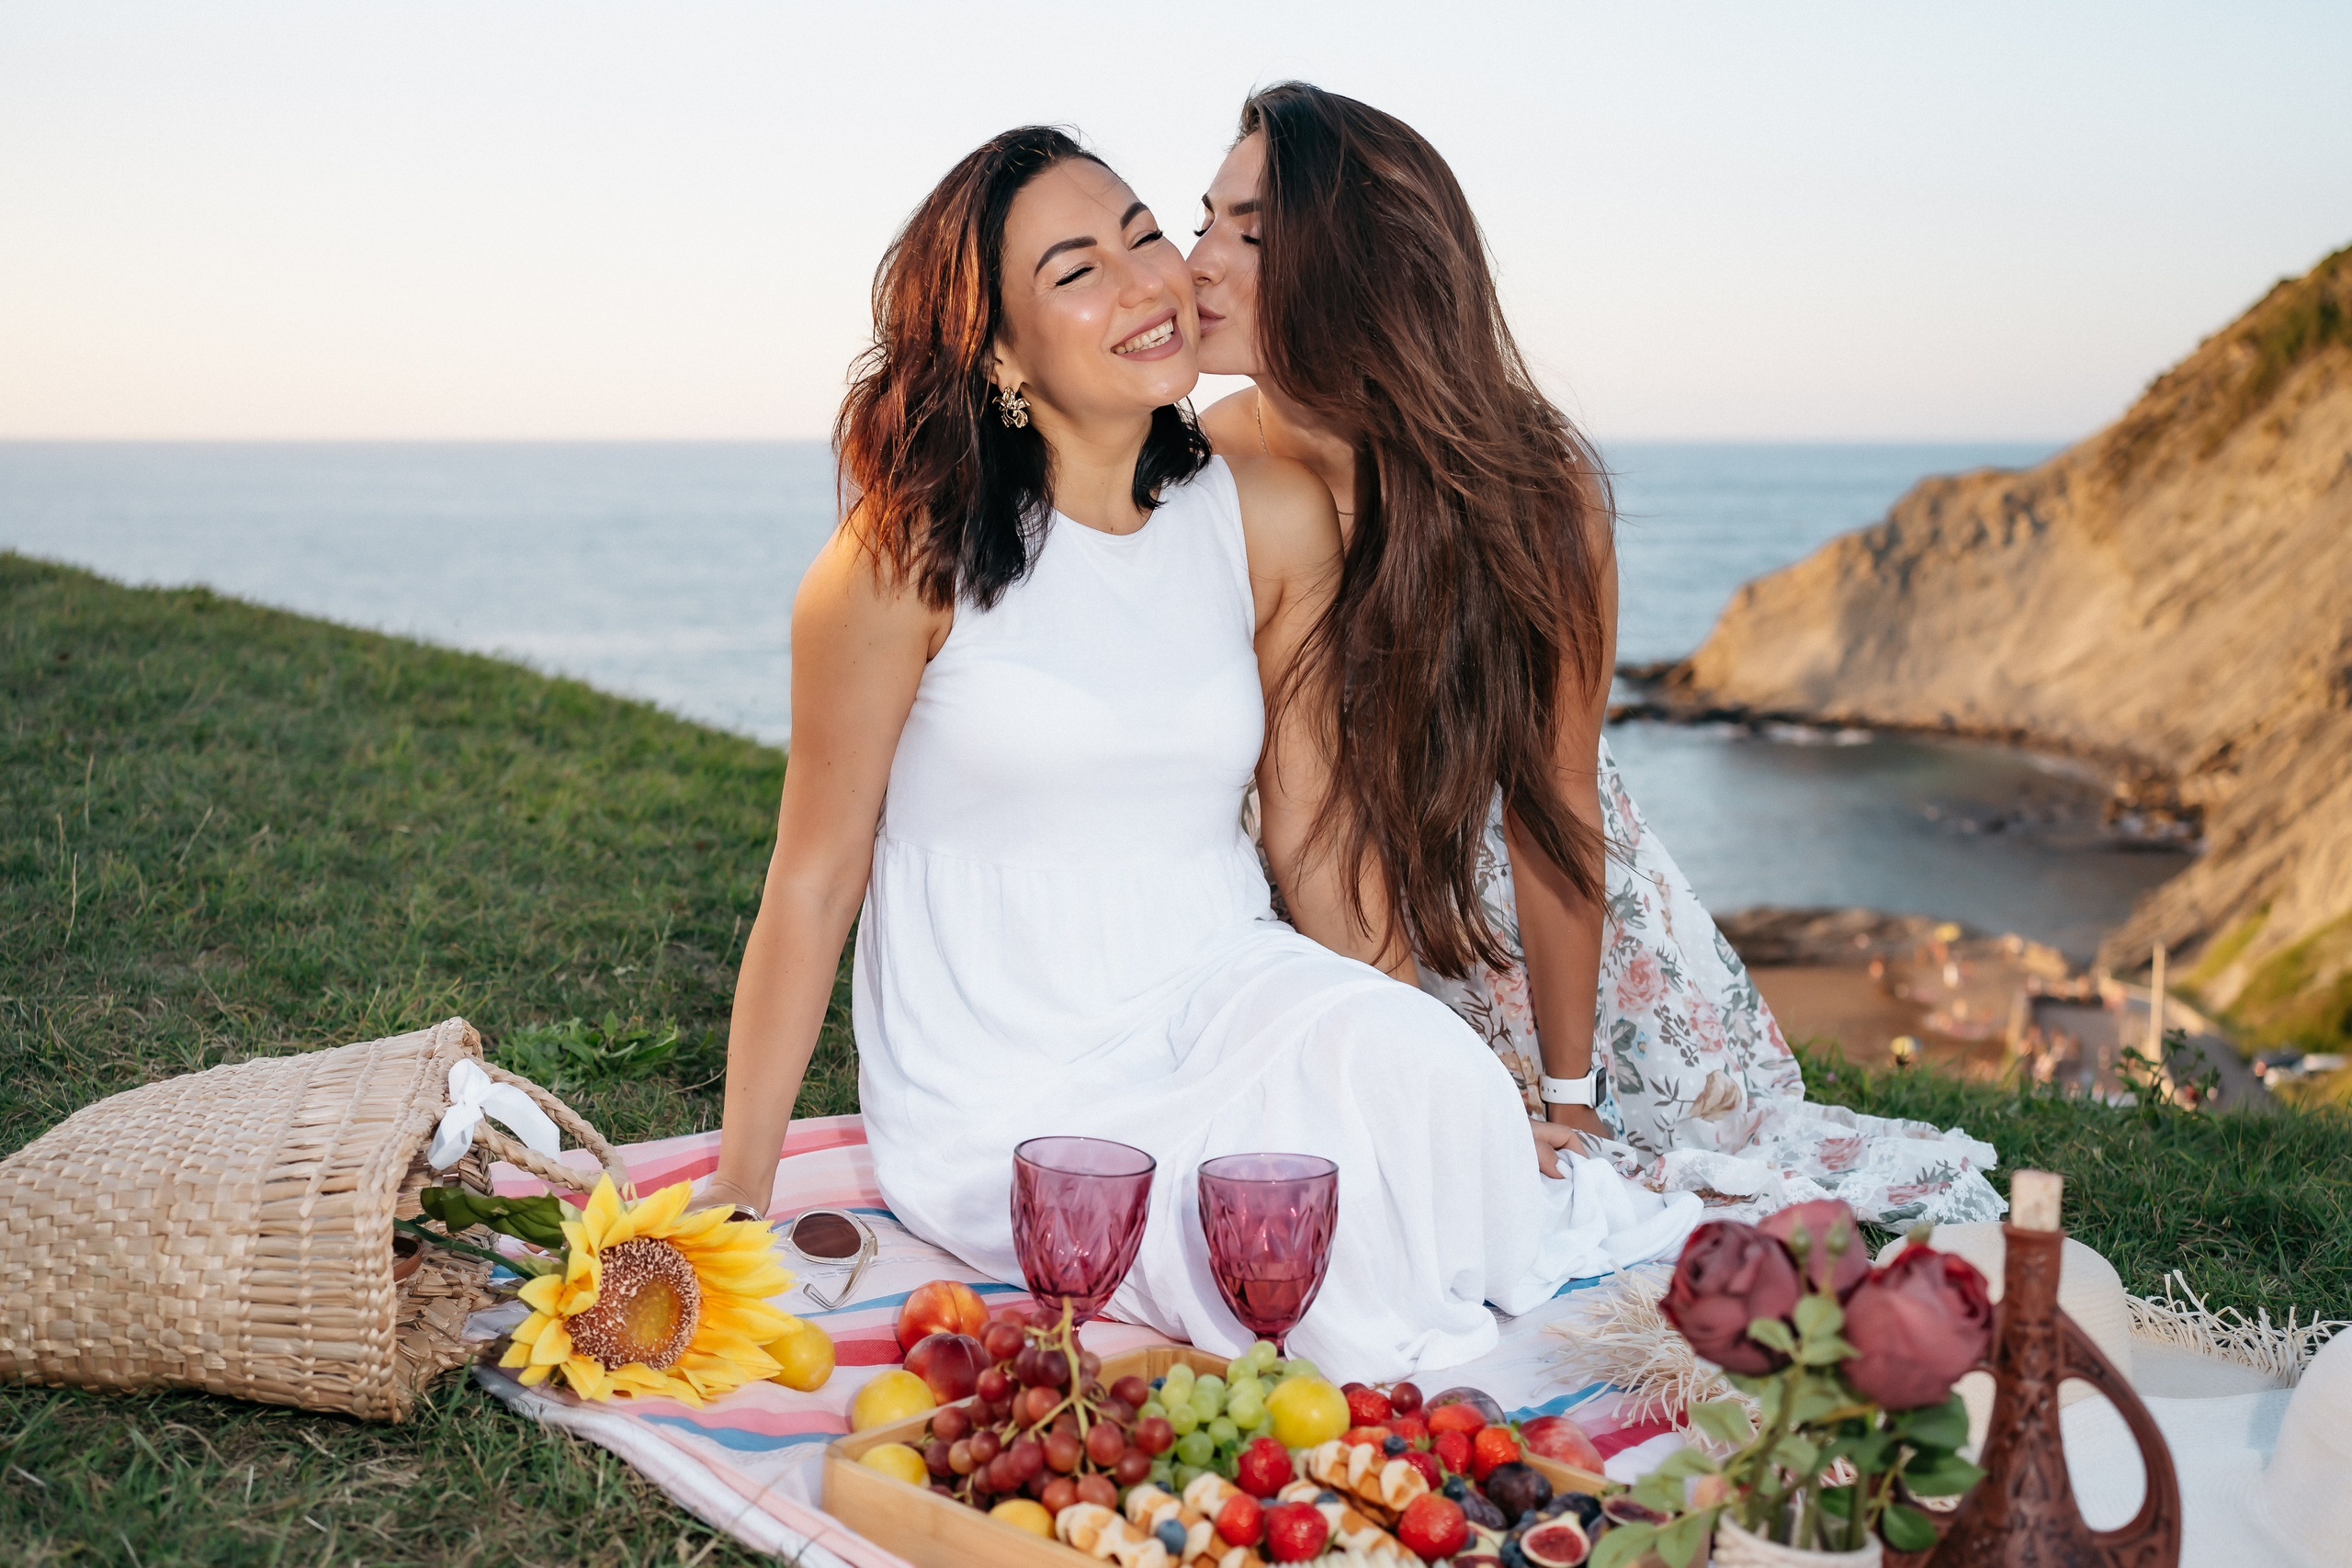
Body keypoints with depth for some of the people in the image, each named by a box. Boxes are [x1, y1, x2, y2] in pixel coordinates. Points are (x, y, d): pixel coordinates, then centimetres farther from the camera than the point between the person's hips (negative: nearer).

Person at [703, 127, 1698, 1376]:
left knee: (1424, 1074, -29)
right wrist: (735, 1197, -6)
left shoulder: (1275, 518, 0)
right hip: (1005, 1106, -3)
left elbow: (1313, 847, 6)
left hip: (1220, 994, 3)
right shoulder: (913, 552, -12)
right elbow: (812, 879, -7)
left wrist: (1458, 1114, 3)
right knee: (1297, 1241, -28)